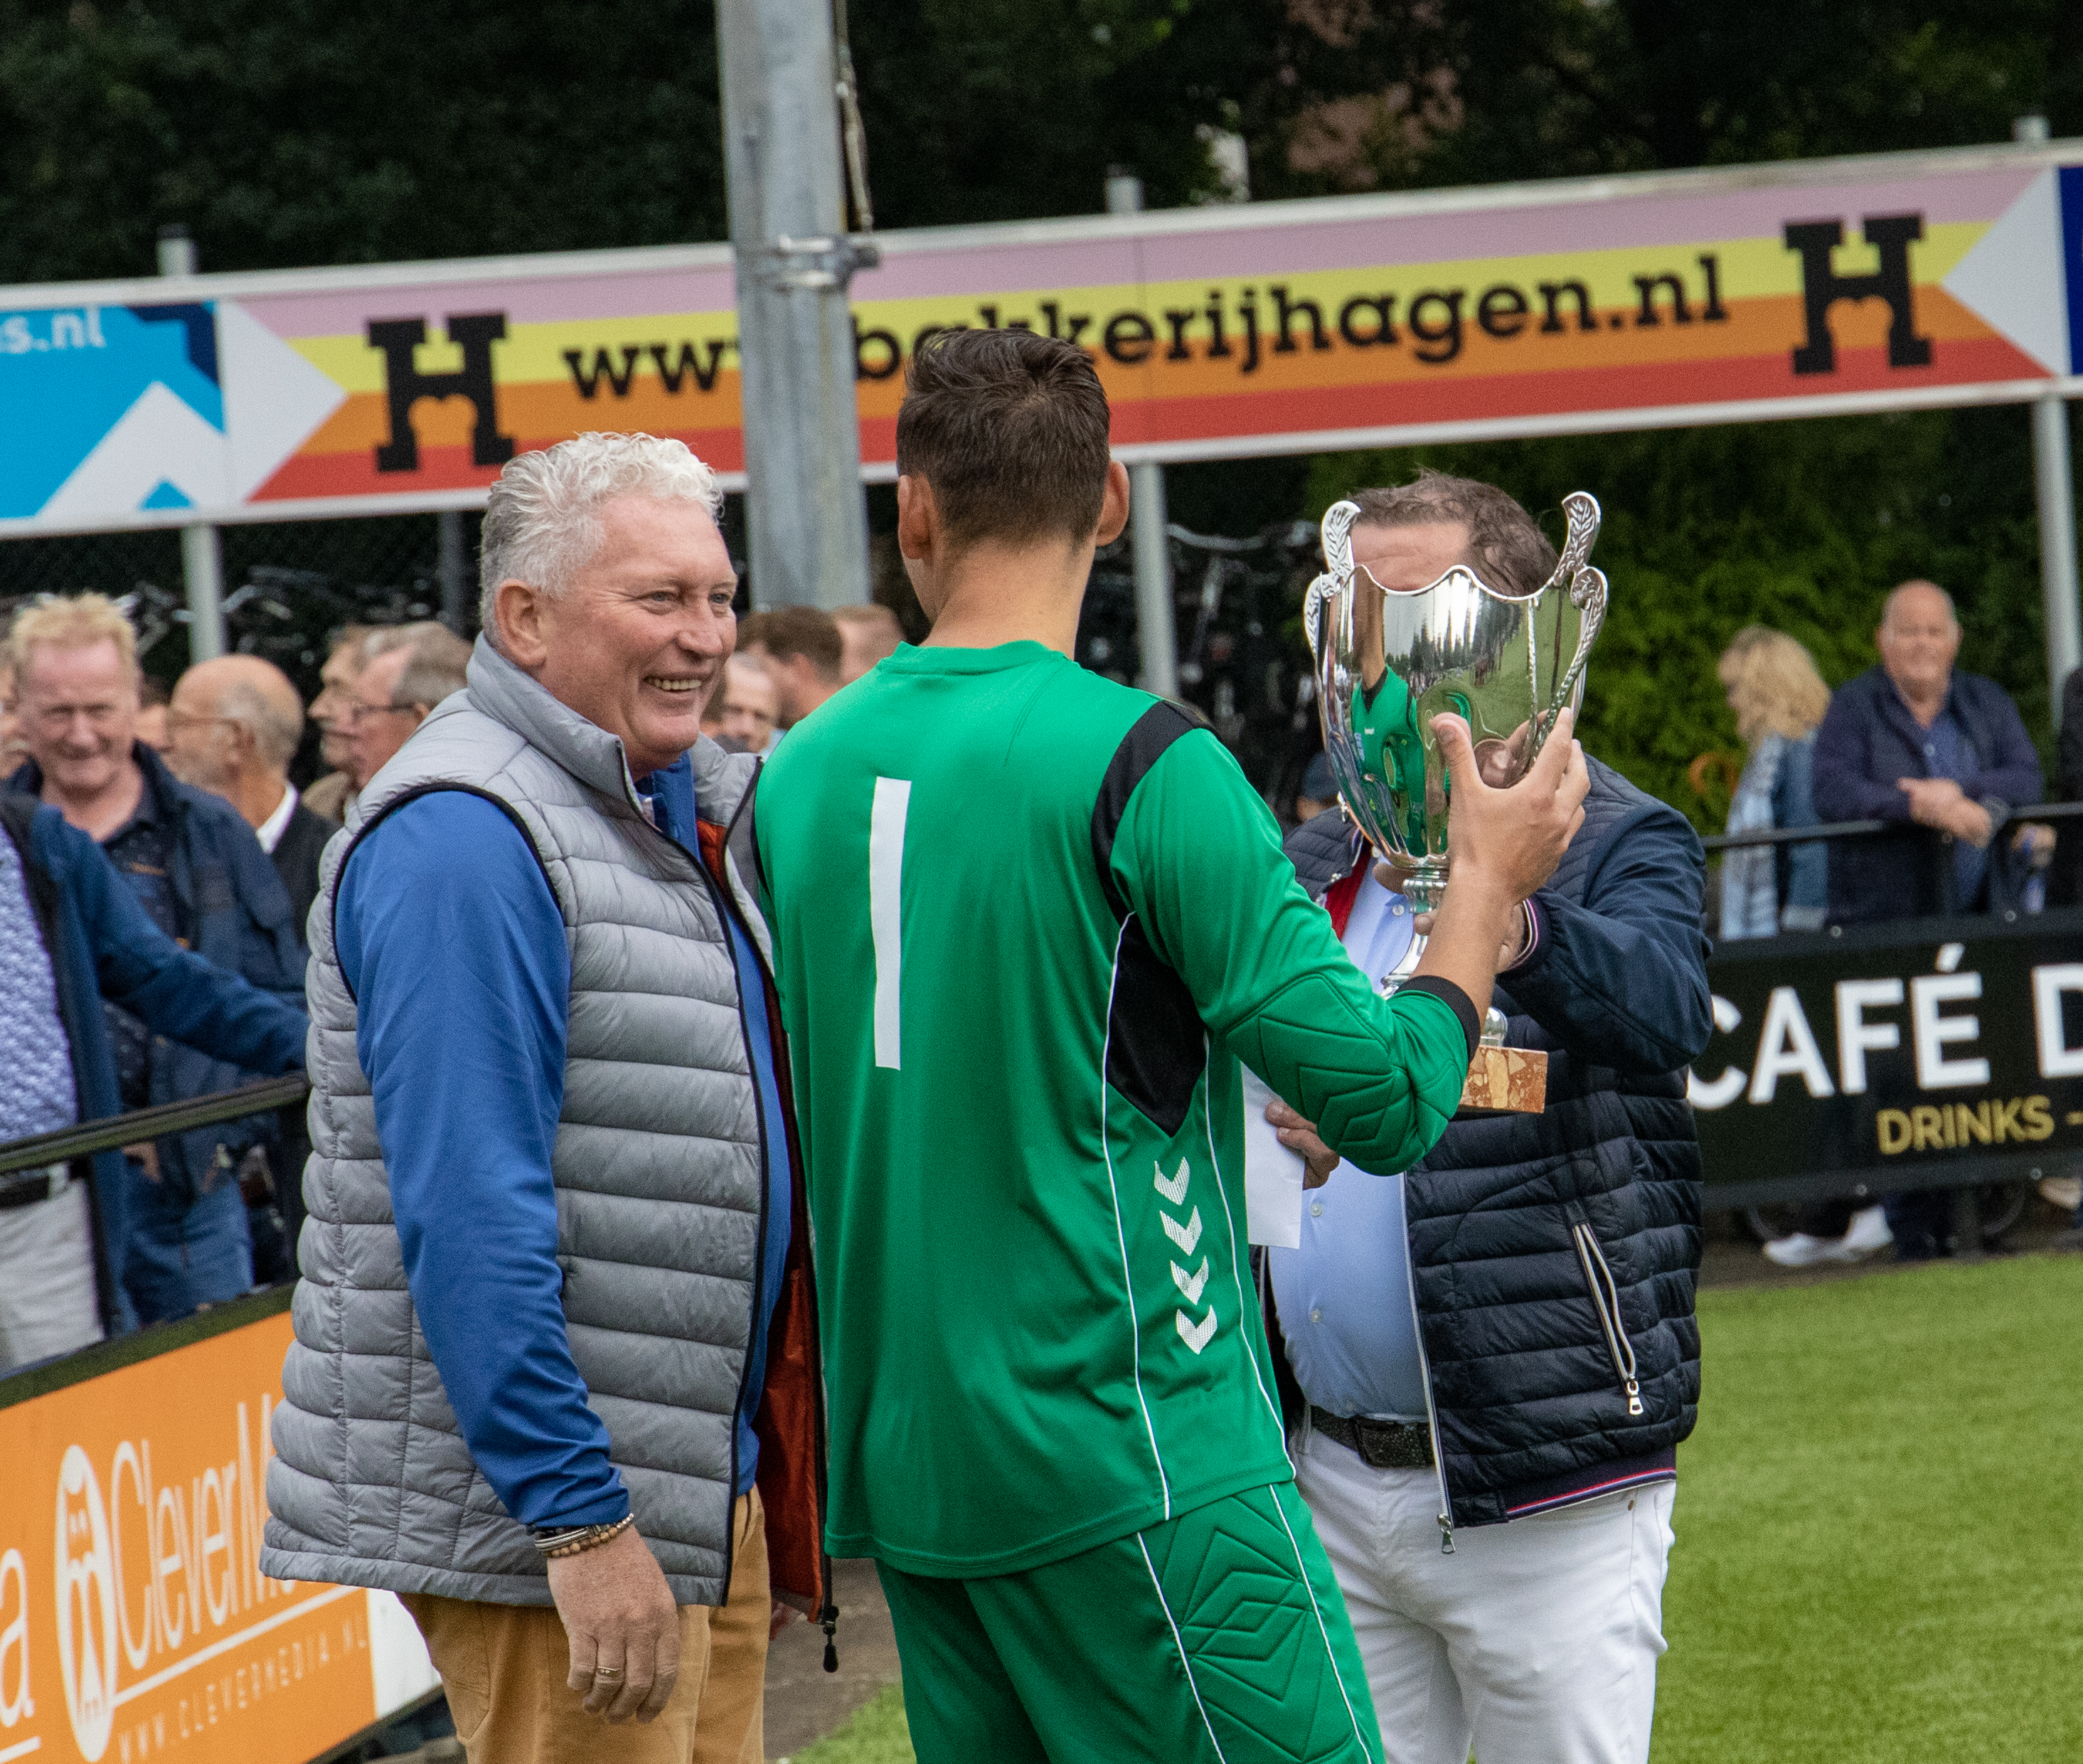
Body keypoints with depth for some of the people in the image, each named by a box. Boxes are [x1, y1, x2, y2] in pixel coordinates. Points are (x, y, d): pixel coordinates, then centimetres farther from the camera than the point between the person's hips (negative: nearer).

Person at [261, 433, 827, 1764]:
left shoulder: (673, 811, 15)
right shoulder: (464, 839, -16)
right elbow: (470, 1217, -22)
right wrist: (582, 1522, -25)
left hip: (702, 1479, 10)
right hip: (541, 1505, -10)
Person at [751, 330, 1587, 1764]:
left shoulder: (799, 773, 6)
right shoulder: (1137, 762, -12)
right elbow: (1388, 1098, -13)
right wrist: (1489, 880, 2)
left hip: (909, 1467, 7)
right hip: (1139, 1460, -7)